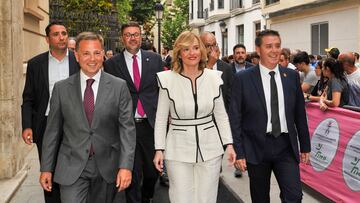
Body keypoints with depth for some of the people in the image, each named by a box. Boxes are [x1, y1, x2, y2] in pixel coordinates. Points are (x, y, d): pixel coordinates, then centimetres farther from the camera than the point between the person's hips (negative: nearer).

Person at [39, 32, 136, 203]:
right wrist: (46, 168, 5)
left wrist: (125, 166, -14)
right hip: (72, 168, 0)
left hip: (107, 167, 0)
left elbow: (127, 128, -5)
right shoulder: (61, 88, 1)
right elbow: (53, 130, 5)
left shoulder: (119, 86, -2)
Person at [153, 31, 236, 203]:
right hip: (178, 149, -2)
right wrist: (159, 149, -4)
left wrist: (228, 144, 2)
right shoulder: (168, 79, -5)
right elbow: (161, 119, 0)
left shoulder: (213, 77, 1)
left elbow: (221, 115, 7)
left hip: (210, 149, 2)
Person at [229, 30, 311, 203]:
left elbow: (300, 113, 9)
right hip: (256, 147, -2)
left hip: (286, 146, 2)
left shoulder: (292, 76, 4)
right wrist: (238, 152, -8)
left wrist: (305, 146, 11)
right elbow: (235, 118, -5)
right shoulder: (243, 78, -5)